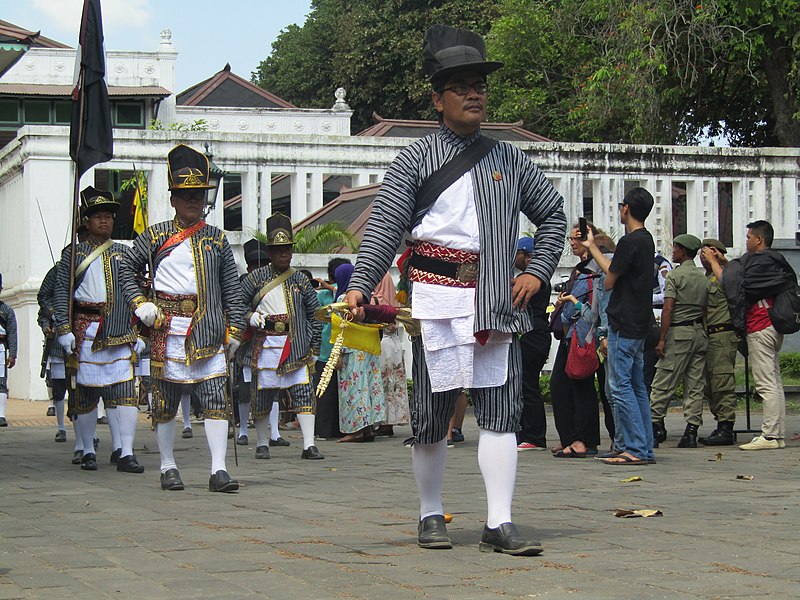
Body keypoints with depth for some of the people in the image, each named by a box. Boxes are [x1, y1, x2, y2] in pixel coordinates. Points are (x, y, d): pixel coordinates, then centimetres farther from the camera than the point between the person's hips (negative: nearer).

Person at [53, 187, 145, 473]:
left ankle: (125, 453, -11)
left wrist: (139, 332, 6)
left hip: (120, 333, 1)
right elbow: (62, 293, 3)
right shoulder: (73, 254, 8)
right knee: (85, 391, 3)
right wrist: (64, 329, -7)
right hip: (85, 330, -1)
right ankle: (88, 451, 15)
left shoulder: (124, 254, 14)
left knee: (125, 391, -9)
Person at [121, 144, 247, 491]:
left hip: (208, 332, 1)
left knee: (216, 398, -8)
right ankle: (168, 467, 16)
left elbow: (232, 288, 13)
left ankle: (219, 470, -10)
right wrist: (139, 303, -1)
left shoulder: (217, 239, 11)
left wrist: (234, 329, 7)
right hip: (168, 330, -1)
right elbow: (128, 269, 14)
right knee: (164, 401, 4)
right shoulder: (154, 237, 6)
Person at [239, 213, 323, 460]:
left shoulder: (300, 280, 8)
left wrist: (314, 347, 6)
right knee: (261, 393, 5)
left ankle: (309, 445, -11)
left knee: (303, 391, -9)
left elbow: (314, 313, 11)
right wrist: (249, 316, -11)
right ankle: (262, 443, 20)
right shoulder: (256, 278, 5)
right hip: (265, 344, 0)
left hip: (296, 346, 0)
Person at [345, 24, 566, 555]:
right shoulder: (417, 159, 5)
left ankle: (499, 524, -6)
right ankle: (431, 516, 19)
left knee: (501, 409, -5)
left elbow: (553, 213, 23)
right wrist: (360, 286, -15)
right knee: (432, 412, 3)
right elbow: (385, 227, -2)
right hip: (438, 299, -2)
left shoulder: (509, 159, 14)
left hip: (498, 303, 3)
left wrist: (538, 273, 10)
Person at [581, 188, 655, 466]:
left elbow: (609, 281, -13)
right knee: (636, 386, 12)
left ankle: (635, 449, -10)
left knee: (620, 385, -8)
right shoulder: (646, 240, 14)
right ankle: (644, 449, 13)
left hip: (624, 324, -10)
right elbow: (612, 269, 20)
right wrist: (591, 246, 31)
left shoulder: (629, 242, -16)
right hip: (639, 323, 10)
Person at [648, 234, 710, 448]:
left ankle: (653, 427, -3)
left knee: (663, 383, -2)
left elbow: (668, 308, -12)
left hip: (679, 332, -6)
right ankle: (691, 429, 0)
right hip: (699, 332, 6)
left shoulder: (675, 275, -6)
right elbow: (705, 309, 12)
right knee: (695, 385, 4)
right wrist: (703, 332, 16)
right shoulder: (703, 278, 12)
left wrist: (662, 339, -11)